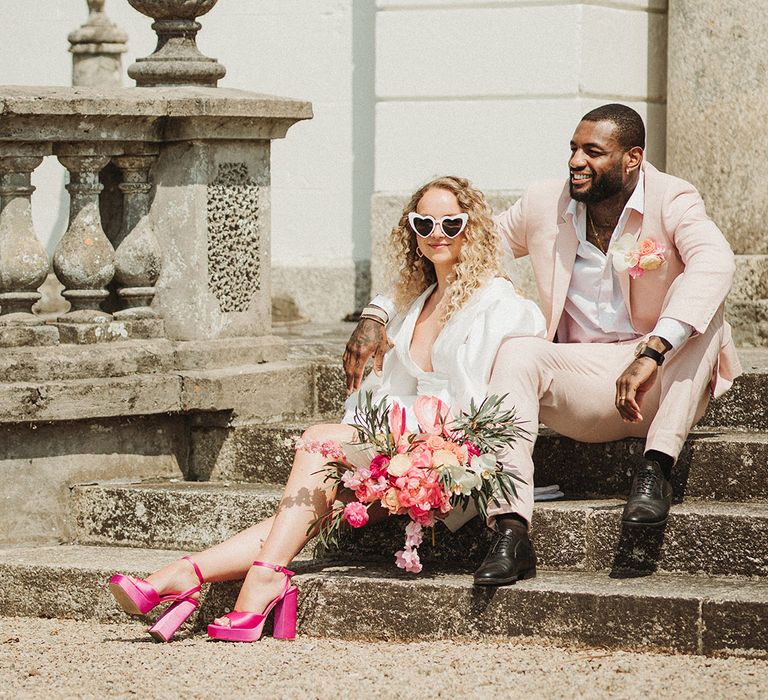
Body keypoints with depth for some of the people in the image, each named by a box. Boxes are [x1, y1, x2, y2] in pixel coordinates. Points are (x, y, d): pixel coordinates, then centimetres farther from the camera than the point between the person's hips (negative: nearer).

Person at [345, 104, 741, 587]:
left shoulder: (672, 200, -10)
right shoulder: (545, 204, 1)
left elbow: (713, 262, -32)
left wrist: (652, 353, -46)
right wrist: (379, 313, -3)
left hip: (664, 381, -2)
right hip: (586, 389, 3)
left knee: (705, 313, -30)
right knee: (517, 352, -27)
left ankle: (656, 467, -30)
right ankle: (510, 528, -37)